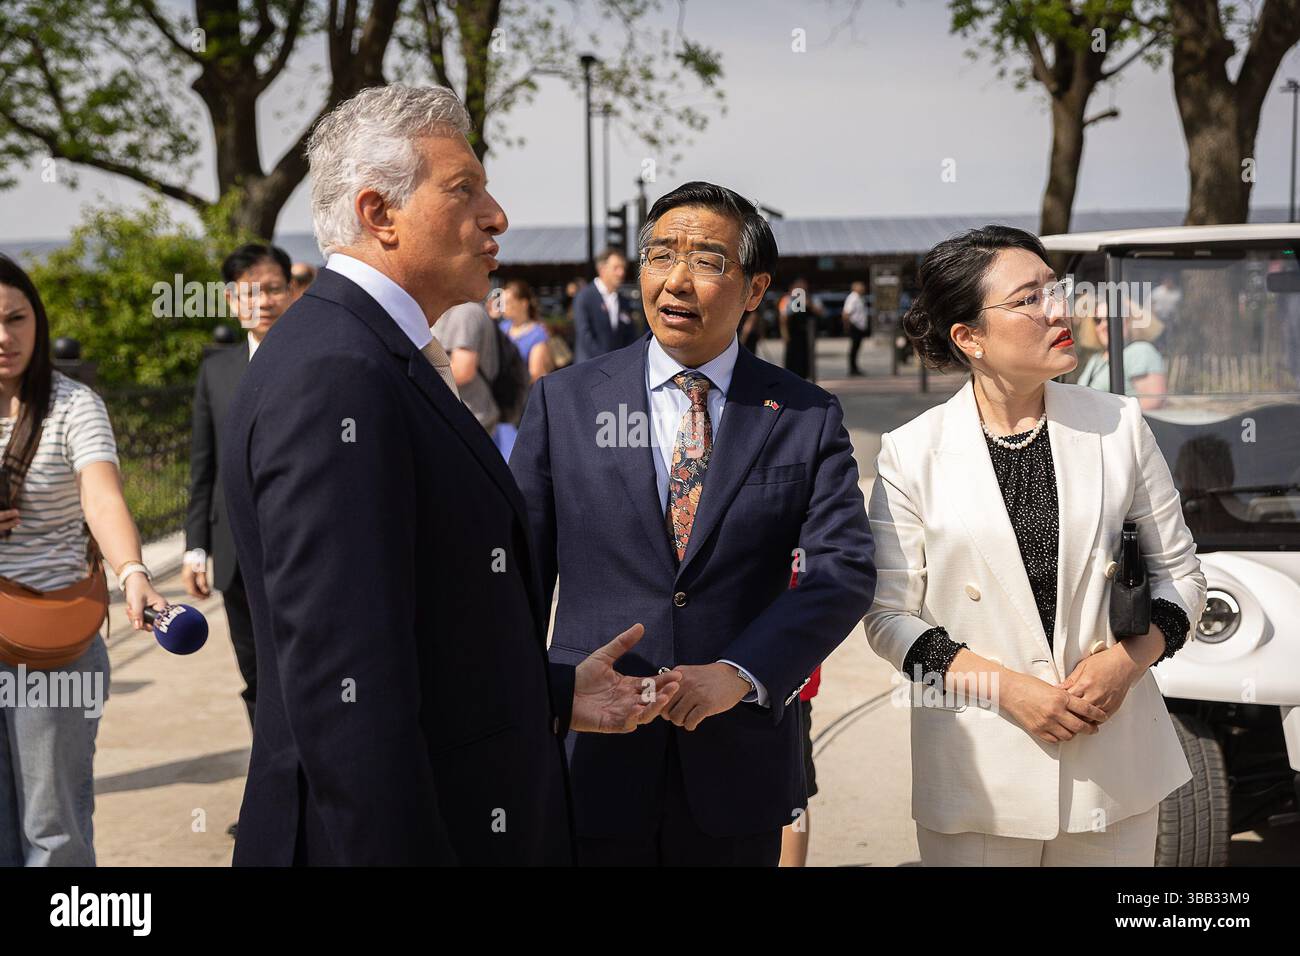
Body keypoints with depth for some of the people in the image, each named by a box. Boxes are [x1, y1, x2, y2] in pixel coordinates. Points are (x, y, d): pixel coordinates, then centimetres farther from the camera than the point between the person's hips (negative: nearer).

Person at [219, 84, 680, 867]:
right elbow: (347, 683, -25)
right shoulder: (335, 376, -20)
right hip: (400, 831, -9)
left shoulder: (381, 361, 12)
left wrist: (555, 695, 10)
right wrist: (404, 854, -25)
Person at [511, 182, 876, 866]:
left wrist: (740, 673, -21)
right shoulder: (562, 401, 3)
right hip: (593, 769, 0)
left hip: (739, 778, 0)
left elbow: (845, 571, -8)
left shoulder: (808, 419, 2)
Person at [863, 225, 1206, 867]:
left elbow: (1179, 571, 8)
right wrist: (1008, 688, -14)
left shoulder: (1120, 426, 2)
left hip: (1115, 761, 2)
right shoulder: (912, 453, -4)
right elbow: (888, 614, -3)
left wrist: (1128, 658, -10)